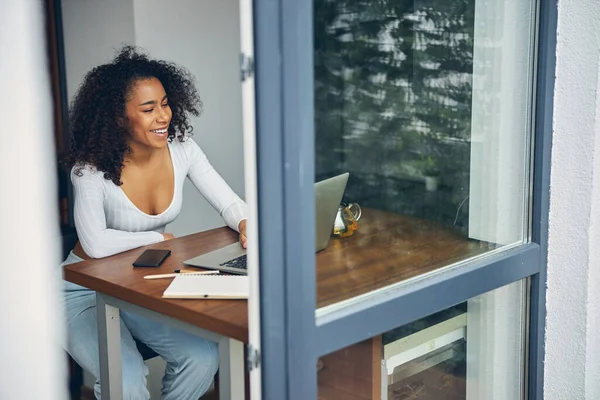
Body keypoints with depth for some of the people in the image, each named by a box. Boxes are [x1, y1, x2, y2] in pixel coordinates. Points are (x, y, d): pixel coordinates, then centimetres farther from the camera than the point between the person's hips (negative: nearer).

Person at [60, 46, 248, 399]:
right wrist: (158, 238, -17)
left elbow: (229, 203, -4)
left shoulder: (181, 149, -8)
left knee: (204, 358, -19)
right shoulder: (92, 168, -22)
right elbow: (96, 244, -30)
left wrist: (246, 224, -27)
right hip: (88, 292, -5)